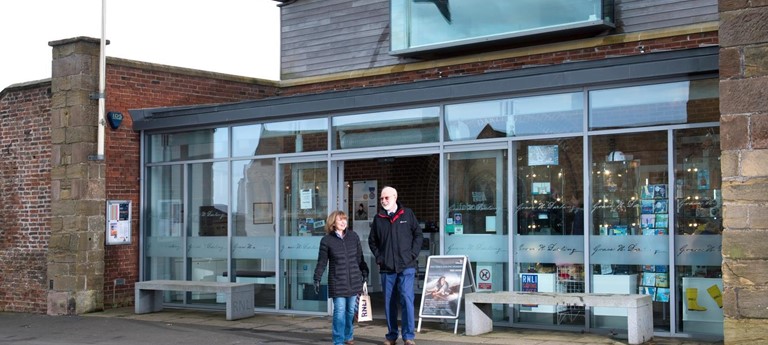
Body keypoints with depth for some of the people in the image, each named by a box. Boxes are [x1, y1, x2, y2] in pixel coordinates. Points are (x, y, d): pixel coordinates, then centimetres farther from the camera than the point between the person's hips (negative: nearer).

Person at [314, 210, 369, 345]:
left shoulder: (353, 236, 6)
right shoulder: (326, 240, -2)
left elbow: (360, 258, 13)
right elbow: (322, 262, 2)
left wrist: (364, 273, 12)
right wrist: (317, 279, -1)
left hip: (354, 280, 3)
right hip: (337, 282, -3)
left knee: (351, 310, 9)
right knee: (339, 311, -8)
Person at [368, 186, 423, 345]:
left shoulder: (407, 214, 3)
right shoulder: (378, 218, 8)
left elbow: (418, 235, 6)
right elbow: (372, 241, 17)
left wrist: (413, 254, -4)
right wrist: (378, 257, 5)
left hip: (406, 266, -3)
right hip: (386, 267, 3)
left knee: (406, 299, -11)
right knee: (389, 302, 7)